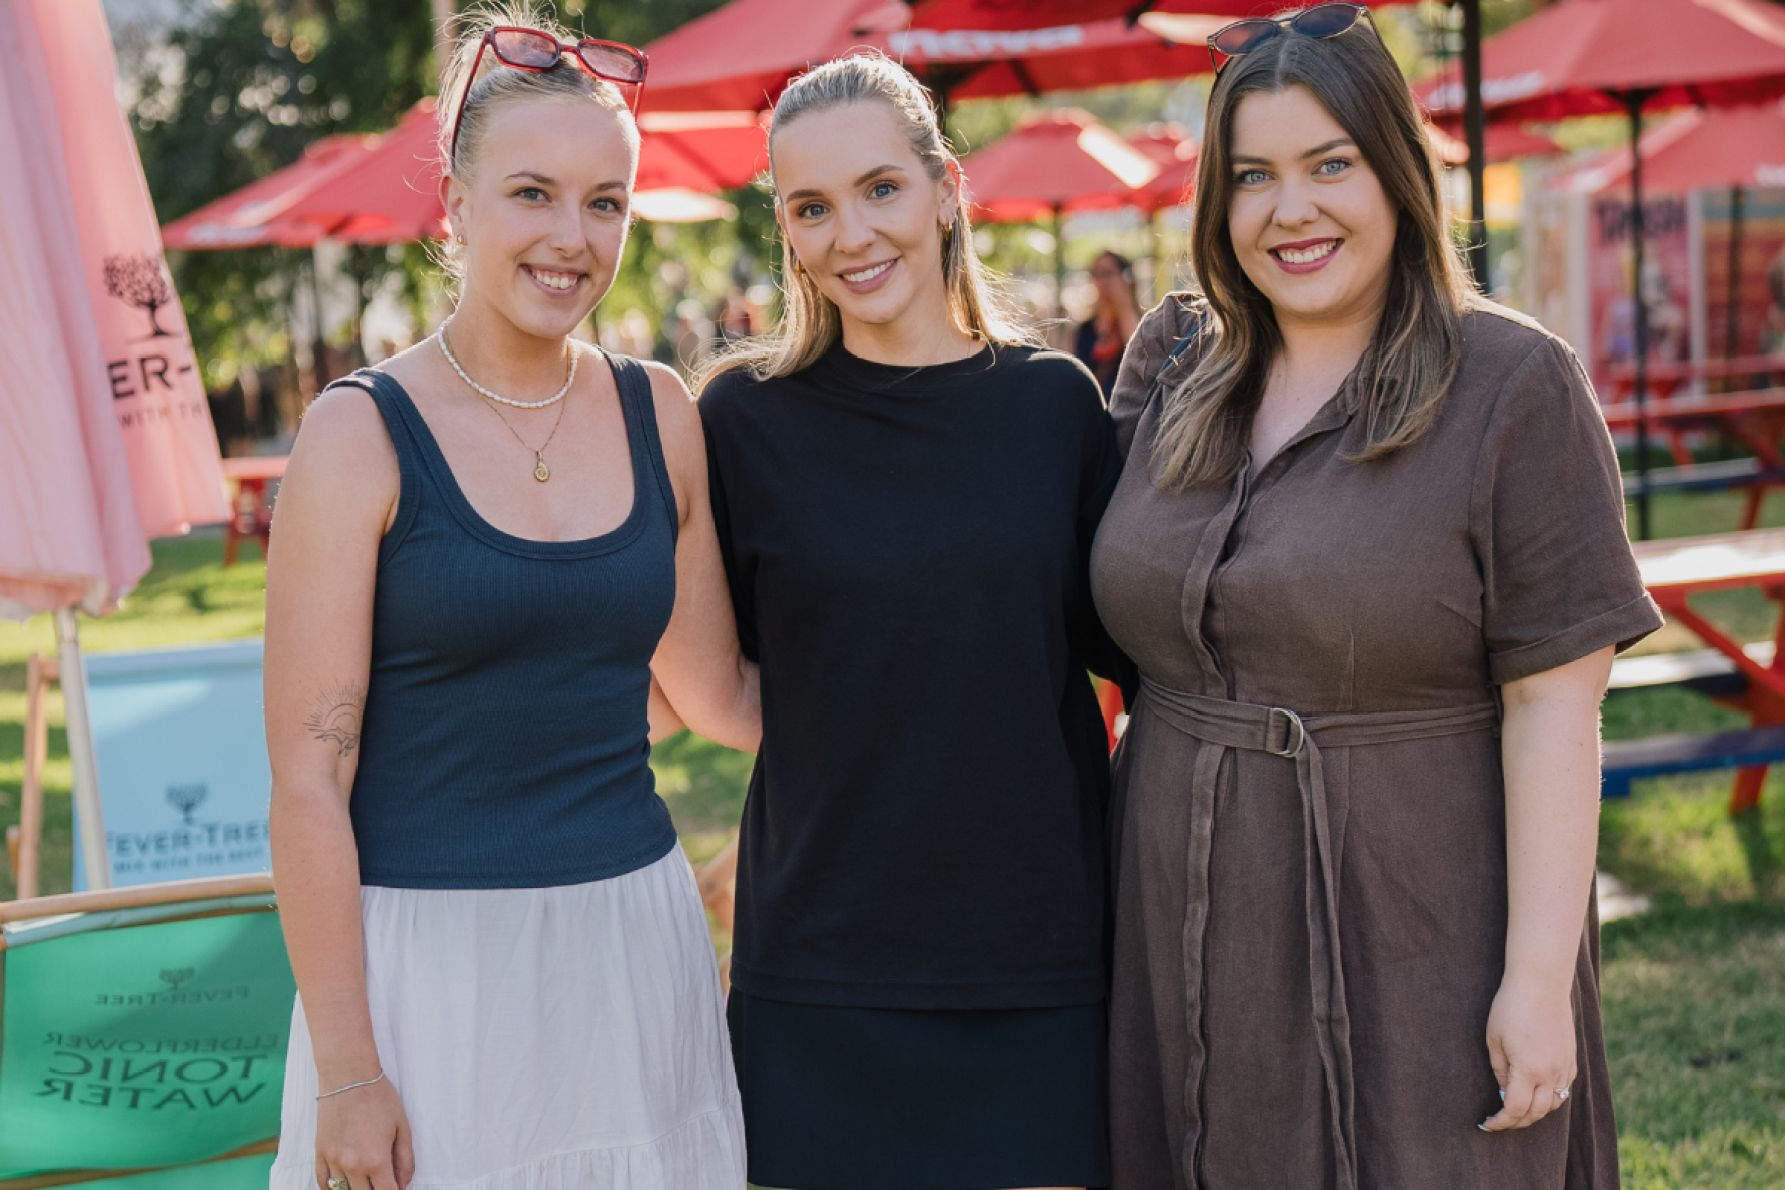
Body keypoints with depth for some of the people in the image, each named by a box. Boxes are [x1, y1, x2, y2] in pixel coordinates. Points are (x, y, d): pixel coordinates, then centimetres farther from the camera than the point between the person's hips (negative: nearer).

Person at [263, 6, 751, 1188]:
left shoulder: (659, 415, 5)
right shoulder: (364, 435, -8)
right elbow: (310, 774, -10)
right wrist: (346, 1071, -12)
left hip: (635, 948, 4)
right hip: (433, 959, -4)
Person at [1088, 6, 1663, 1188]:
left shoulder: (1514, 385, -8)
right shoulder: (1171, 368, 7)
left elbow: (1555, 708, -11)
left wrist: (1538, 977, -15)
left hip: (1418, 948, -4)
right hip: (1193, 951, 5)